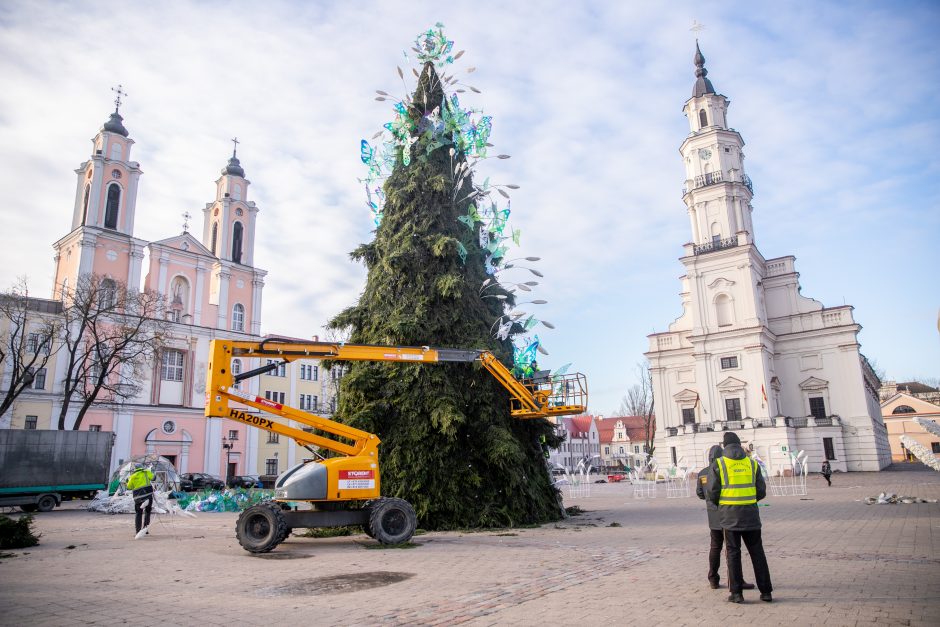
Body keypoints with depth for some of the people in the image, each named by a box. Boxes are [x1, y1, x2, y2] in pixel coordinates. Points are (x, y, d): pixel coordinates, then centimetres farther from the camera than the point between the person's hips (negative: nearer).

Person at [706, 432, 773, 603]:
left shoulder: (718, 464, -3)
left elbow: (711, 493, -6)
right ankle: (766, 591, 14)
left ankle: (737, 593, 6)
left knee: (733, 552, 5)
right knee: (757, 552, 12)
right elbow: (761, 491, 4)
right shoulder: (752, 463, 4)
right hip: (750, 514, 2)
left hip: (729, 515, -2)